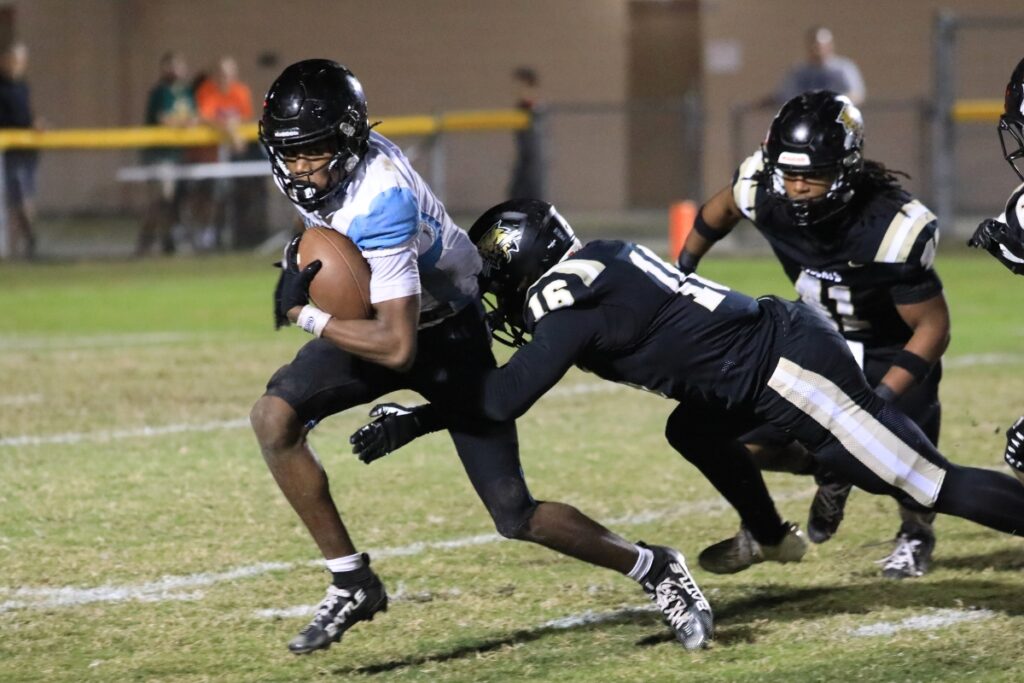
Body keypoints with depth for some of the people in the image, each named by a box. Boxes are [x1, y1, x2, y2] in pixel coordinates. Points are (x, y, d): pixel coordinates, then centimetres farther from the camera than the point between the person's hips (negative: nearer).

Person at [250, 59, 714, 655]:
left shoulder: (379, 203, -36)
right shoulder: (334, 160, -13)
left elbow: (398, 348, -38)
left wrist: (305, 314, -30)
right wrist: (304, 258, -2)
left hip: (446, 336, -7)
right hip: (382, 315, 7)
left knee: (516, 518, -5)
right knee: (275, 418, -16)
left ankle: (655, 569, 18)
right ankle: (352, 585, -5)